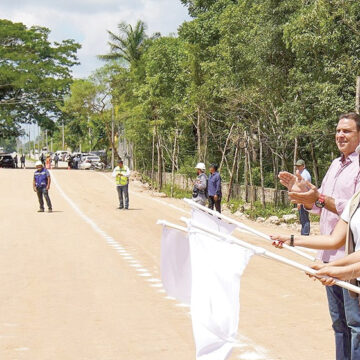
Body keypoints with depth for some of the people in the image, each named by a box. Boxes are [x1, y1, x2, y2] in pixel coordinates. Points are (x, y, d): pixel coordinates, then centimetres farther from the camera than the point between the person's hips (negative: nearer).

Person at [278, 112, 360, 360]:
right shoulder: (336, 164, 15)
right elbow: (321, 206, 20)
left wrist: (319, 198, -26)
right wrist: (303, 191, 2)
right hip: (331, 256, 9)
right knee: (339, 322, 17)